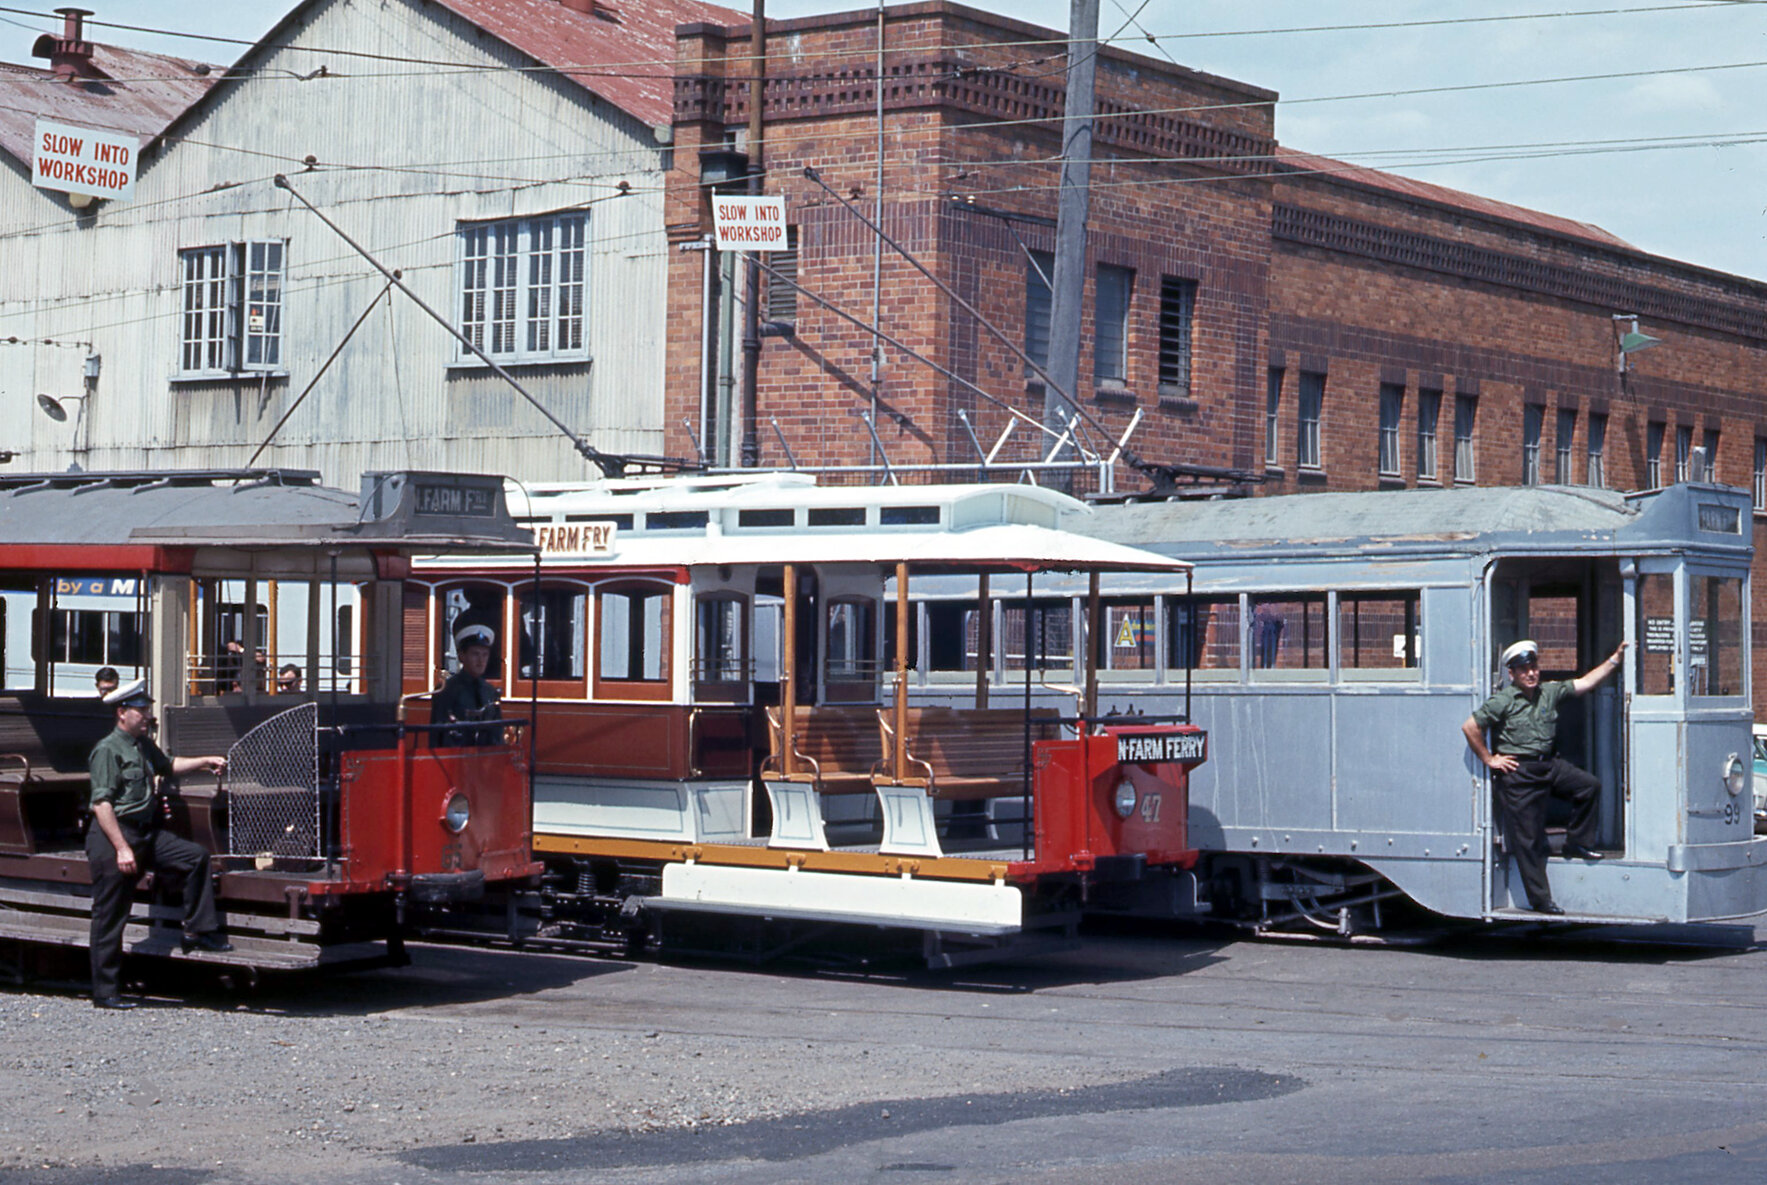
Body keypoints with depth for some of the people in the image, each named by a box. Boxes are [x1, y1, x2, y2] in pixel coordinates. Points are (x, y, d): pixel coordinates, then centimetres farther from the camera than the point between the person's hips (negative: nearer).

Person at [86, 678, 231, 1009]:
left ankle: (197, 930, 10)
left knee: (196, 857, 2)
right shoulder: (108, 750, -14)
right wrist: (122, 848, -24)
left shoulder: (144, 746, 13)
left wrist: (204, 762, 26)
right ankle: (104, 992, 2)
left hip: (147, 833, 9)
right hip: (112, 836, -9)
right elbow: (101, 804, -20)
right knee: (110, 918, -4)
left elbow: (167, 765, 37)